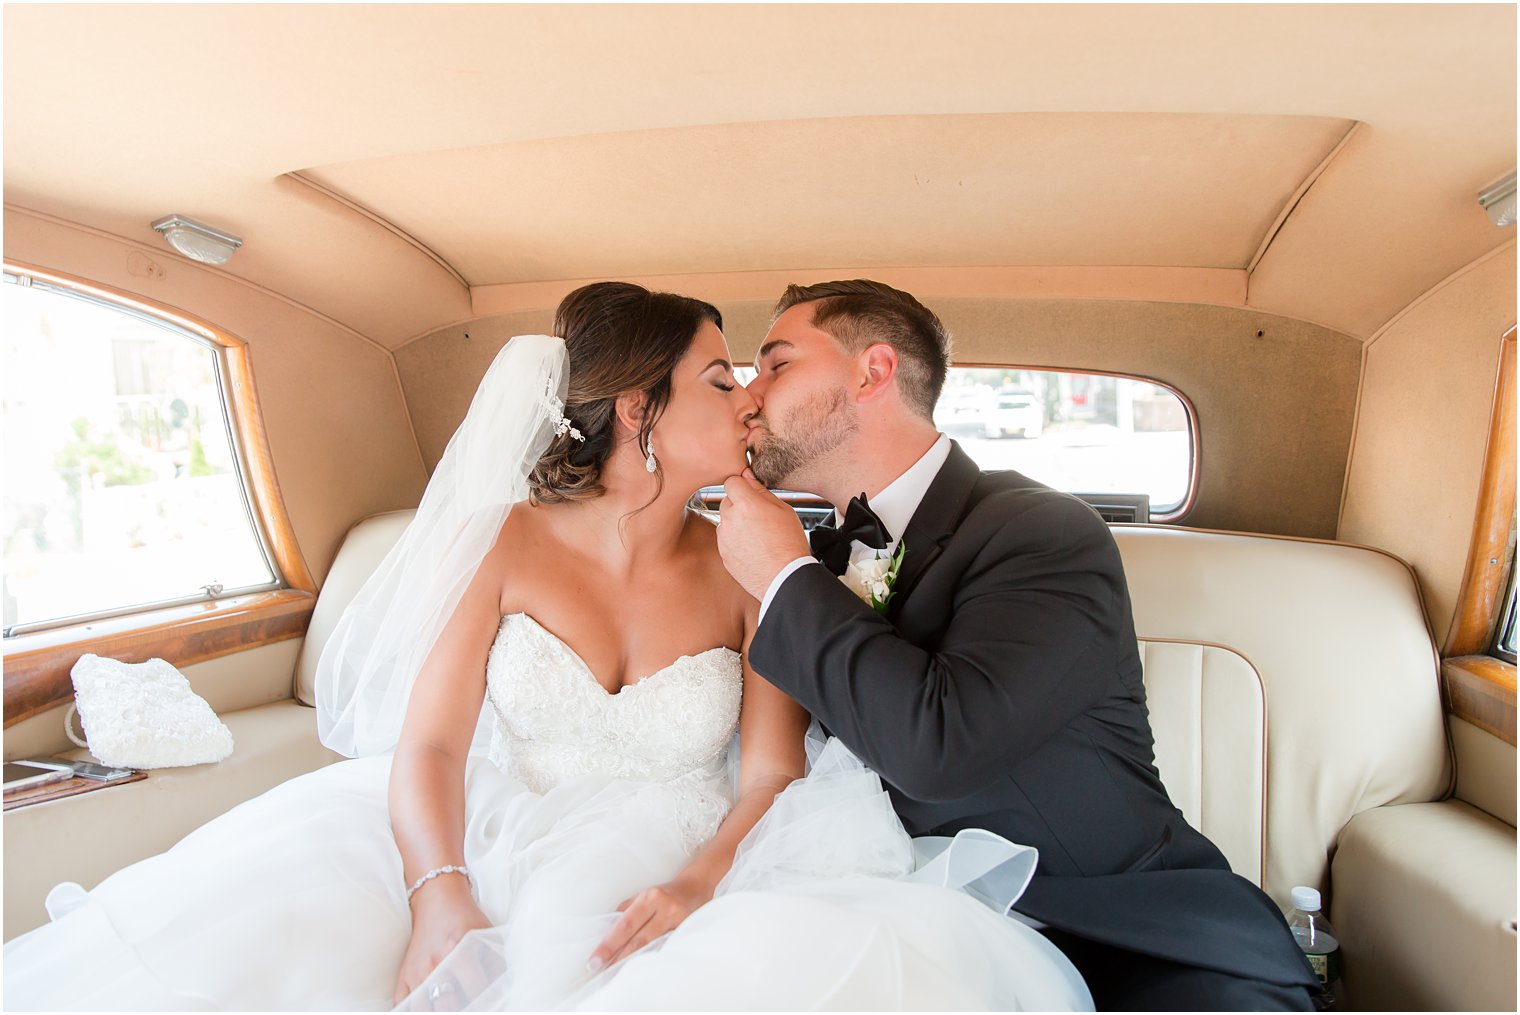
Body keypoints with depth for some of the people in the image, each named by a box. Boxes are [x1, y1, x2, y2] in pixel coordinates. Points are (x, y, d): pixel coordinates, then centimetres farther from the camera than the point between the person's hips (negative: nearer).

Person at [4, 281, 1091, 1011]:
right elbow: (428, 745, -4)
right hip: (479, 851, 0)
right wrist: (441, 896, -21)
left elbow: (775, 773, -3)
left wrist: (697, 882, -21)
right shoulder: (509, 542, -2)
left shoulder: (747, 570, -2)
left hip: (666, 883, 1)